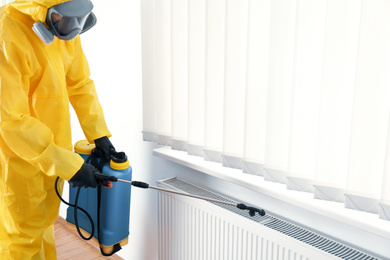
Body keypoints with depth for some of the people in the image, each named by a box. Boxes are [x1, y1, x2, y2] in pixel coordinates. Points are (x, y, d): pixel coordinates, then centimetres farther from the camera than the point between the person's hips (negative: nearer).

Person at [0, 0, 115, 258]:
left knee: (45, 222, 23)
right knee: (23, 237, 9)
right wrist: (69, 166, -26)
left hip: (52, 146, 7)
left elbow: (80, 83, 5)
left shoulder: (65, 29, -5)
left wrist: (99, 133, -3)